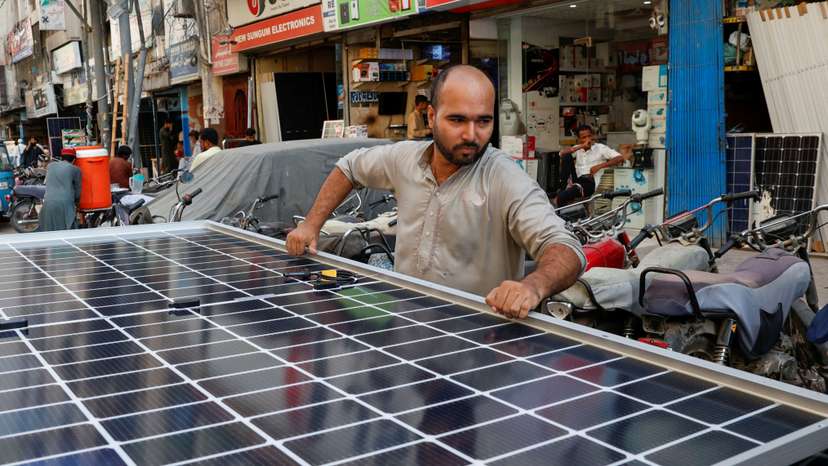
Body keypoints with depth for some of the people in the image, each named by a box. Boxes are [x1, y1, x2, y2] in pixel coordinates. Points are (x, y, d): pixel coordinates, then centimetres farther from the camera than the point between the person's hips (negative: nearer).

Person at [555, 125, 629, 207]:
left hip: (589, 182, -5)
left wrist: (599, 166, -15)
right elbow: (562, 154, -3)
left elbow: (620, 158, -9)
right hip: (575, 181, 5)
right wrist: (581, 146, -11)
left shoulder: (601, 148, 4)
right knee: (567, 156, -12)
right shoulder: (577, 149, 16)